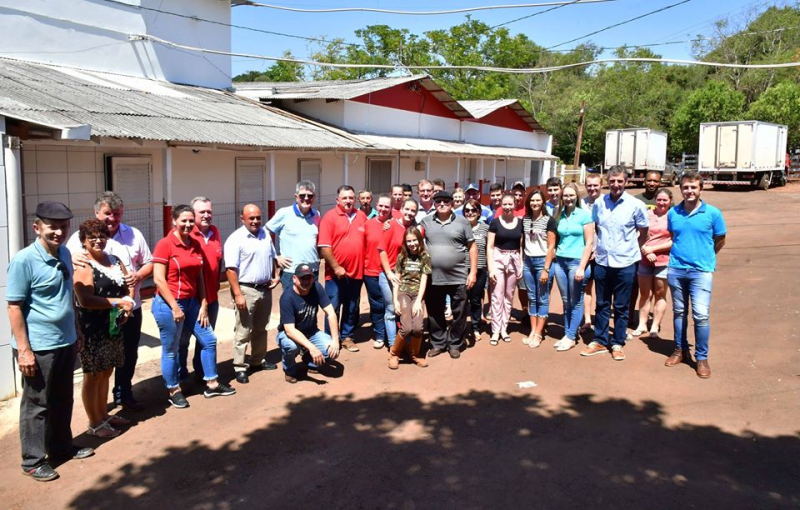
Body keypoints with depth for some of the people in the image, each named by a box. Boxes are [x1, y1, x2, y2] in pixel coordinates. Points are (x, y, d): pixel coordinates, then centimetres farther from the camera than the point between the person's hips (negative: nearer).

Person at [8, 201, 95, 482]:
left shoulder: (65, 254, 4)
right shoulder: (23, 260, -17)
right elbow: (14, 307, -16)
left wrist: (76, 331, 18)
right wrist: (24, 350, -17)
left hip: (66, 342, 7)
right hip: (39, 347, -7)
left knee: (63, 400, 19)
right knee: (37, 404, 7)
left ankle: (62, 447, 35)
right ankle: (33, 460, 22)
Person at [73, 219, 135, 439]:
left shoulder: (114, 260, 10)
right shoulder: (83, 267, -13)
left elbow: (128, 285, 16)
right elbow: (85, 300, -23)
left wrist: (129, 301, -5)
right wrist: (118, 302, -20)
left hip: (114, 326, 8)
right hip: (92, 329, -7)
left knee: (106, 373, 18)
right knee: (93, 376, 3)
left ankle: (104, 415, 32)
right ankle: (94, 423, 15)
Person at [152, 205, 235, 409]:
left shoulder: (195, 245, 7)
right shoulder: (164, 245, -13)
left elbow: (199, 278, 10)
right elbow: (159, 279, -16)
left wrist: (203, 305, 6)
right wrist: (174, 307, -18)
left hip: (192, 301, 7)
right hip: (169, 304, -7)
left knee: (209, 340, 12)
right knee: (171, 350, 5)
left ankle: (211, 384, 26)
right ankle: (174, 391, 22)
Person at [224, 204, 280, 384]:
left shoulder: (265, 234, 8)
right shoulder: (236, 239, -14)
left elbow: (272, 257, 22)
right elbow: (231, 269, -18)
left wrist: (276, 275, 8)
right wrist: (237, 294, -22)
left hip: (265, 289, 7)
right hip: (246, 290, -7)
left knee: (261, 328, 17)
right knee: (243, 331, -2)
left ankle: (258, 361, 30)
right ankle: (240, 367, 6)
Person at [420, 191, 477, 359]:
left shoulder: (462, 222, 1)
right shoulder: (426, 222, 5)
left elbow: (472, 247, 2)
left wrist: (473, 271, -3)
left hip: (458, 277, -2)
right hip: (433, 277, 2)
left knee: (459, 313, 7)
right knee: (434, 313, 11)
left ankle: (455, 344, 21)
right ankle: (438, 343, 26)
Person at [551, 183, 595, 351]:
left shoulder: (584, 215, -4)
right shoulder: (559, 216, 9)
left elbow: (589, 243, -7)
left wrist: (581, 267, -13)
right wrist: (553, 259, 5)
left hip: (576, 261, -5)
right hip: (560, 261, 5)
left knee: (576, 302, 3)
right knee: (565, 301, 10)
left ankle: (571, 337, 9)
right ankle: (567, 334, 19)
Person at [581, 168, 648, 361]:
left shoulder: (636, 205, -7)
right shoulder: (599, 203, 1)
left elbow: (643, 232, 5)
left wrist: (630, 249, 9)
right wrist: (597, 247, 11)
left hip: (624, 263, -3)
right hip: (602, 261, 3)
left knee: (621, 307, 8)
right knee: (602, 305, 13)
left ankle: (617, 344, 20)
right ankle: (600, 341, 24)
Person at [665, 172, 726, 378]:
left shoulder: (712, 213, -5)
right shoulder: (673, 213, 3)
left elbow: (720, 241, 8)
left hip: (701, 271, -3)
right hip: (676, 269, 3)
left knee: (701, 314, -8)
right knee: (679, 312, 13)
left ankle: (702, 358, 6)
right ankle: (680, 350, 27)